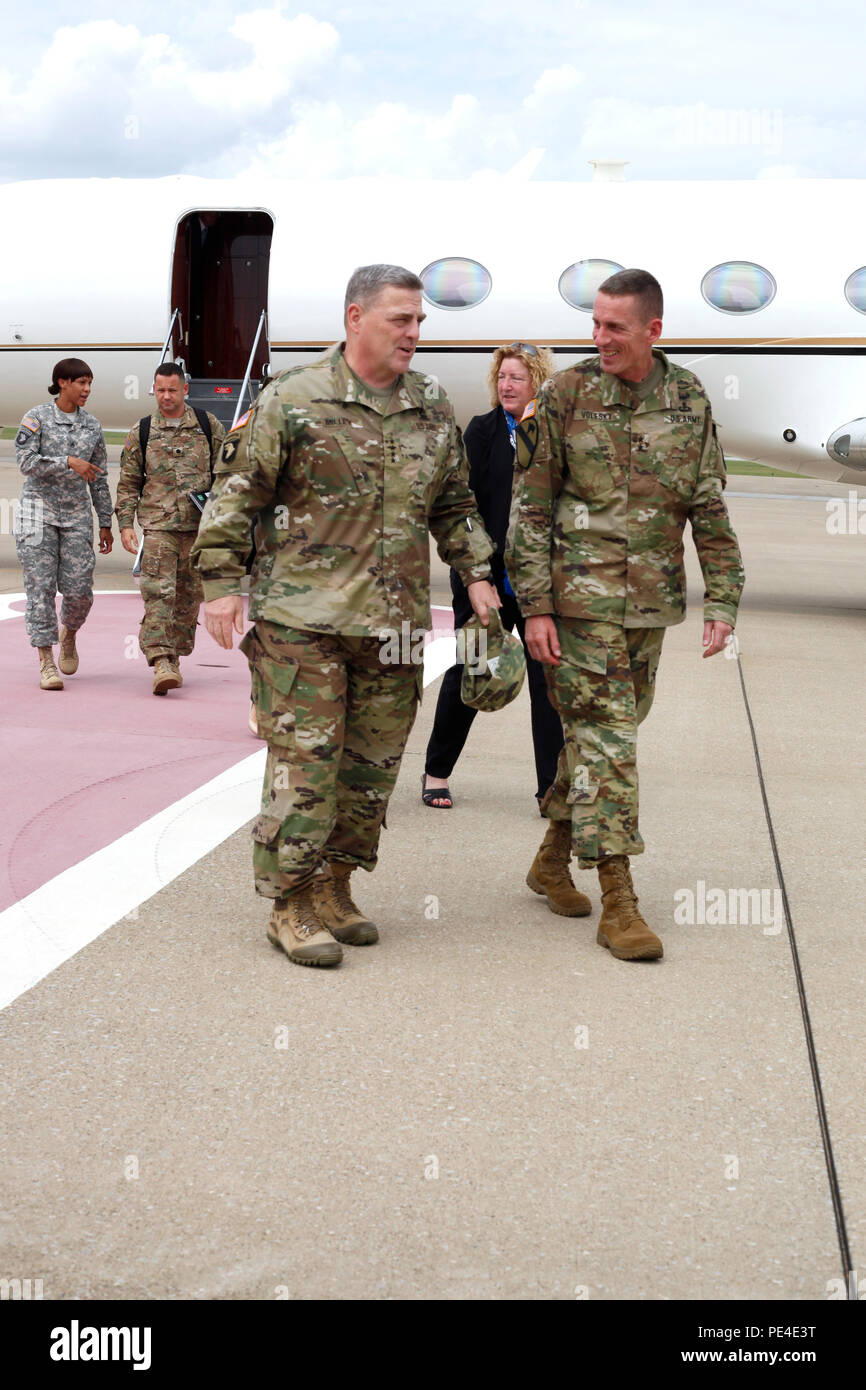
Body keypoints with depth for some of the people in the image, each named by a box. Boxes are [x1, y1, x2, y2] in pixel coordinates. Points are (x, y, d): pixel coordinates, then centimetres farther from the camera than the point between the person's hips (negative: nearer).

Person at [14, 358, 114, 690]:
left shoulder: (92, 425, 9)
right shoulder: (37, 417, -2)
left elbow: (99, 479, 14)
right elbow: (26, 461, -13)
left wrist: (106, 524, 14)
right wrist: (69, 462, -22)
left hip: (77, 513, 3)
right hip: (38, 510, -3)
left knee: (79, 590, -3)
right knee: (40, 587, -6)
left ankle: (68, 633, 29)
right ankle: (46, 662, -2)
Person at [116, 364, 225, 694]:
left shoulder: (208, 426, 8)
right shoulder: (141, 433, 7)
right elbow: (128, 483, 9)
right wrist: (125, 524, 0)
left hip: (199, 527, 2)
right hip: (158, 525, -2)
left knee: (189, 595, 7)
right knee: (158, 593, -14)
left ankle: (174, 658, 19)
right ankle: (161, 662, -19)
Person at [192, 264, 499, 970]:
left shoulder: (433, 407, 12)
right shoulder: (292, 400, -4)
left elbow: (454, 503, 22)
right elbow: (236, 495, -1)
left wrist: (476, 572, 12)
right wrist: (223, 584, -6)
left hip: (396, 623, 5)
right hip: (303, 619, -5)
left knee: (372, 766, 10)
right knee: (304, 764, -4)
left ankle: (335, 889, 23)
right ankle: (292, 904, 6)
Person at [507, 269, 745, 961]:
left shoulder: (689, 399, 5)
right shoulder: (566, 396, -4)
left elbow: (711, 509, 9)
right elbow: (531, 508, -3)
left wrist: (723, 600, 2)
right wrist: (535, 606, -9)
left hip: (651, 600, 4)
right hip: (583, 596, -4)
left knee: (604, 727, 13)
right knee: (607, 735, -7)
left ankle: (554, 851, 32)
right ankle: (618, 902, -4)